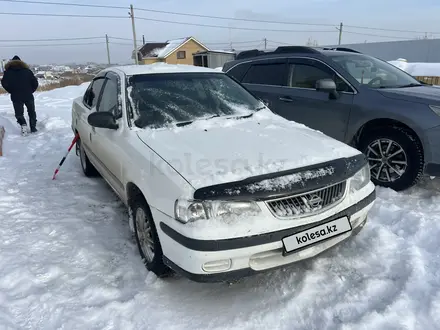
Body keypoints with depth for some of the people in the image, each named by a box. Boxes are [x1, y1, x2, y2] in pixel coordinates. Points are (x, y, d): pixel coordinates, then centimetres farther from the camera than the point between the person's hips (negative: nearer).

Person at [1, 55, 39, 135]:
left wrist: (12, 92, 8)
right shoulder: (27, 71, 3)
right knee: (31, 112, 17)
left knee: (19, 113, 11)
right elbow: (35, 82, 0)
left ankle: (23, 124, -16)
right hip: (29, 96, 1)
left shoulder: (8, 72, 3)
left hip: (16, 97, 0)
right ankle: (33, 127, 11)